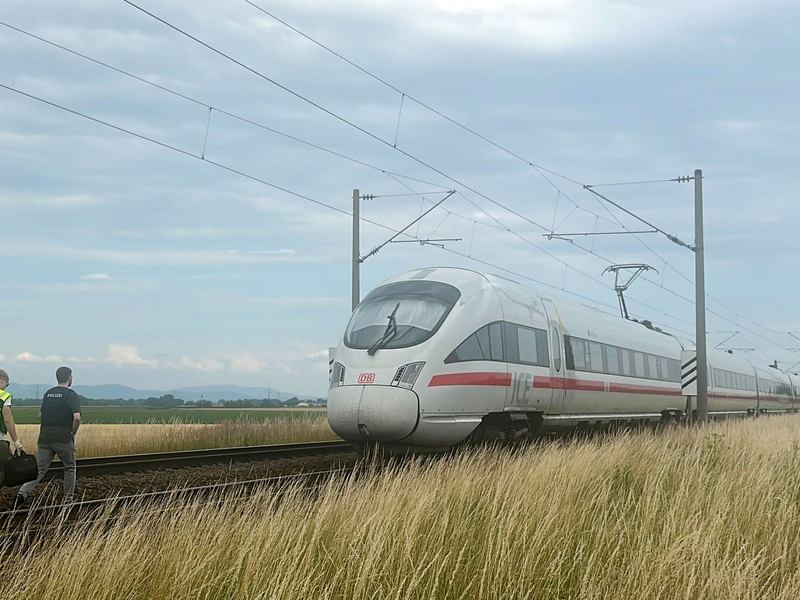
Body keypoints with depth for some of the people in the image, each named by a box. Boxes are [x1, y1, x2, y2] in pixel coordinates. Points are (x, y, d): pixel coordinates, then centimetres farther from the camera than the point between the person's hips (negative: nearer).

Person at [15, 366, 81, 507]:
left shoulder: (48, 394, 13)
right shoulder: (71, 395, -7)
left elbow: (40, 415, 19)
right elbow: (77, 417, -18)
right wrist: (73, 432, -2)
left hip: (45, 437, 5)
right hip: (63, 438, -5)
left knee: (40, 469, 4)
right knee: (69, 468, 13)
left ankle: (23, 493, -16)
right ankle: (68, 500, 15)